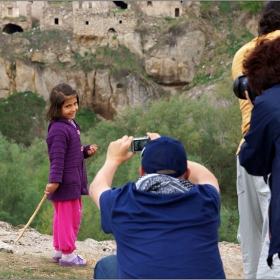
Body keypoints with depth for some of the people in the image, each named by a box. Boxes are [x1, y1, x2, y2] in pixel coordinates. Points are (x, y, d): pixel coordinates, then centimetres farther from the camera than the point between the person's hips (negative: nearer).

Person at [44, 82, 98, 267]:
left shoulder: (71, 124, 10)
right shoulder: (59, 130, -21)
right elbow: (57, 158, -25)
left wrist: (87, 151, 3)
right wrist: (54, 181, -27)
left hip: (74, 181, 10)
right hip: (65, 183, -10)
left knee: (73, 216, 18)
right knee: (68, 217, -1)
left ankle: (59, 250, 29)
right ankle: (67, 254, 9)